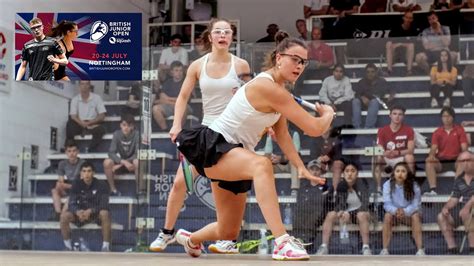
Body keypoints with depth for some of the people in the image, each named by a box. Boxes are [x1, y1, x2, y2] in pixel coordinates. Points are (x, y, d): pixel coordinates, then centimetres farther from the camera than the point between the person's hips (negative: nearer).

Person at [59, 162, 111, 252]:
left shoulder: (101, 185, -12)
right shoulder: (76, 185, -4)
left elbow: (104, 205, -19)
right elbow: (72, 204, -10)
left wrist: (90, 211, -37)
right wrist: (78, 212, -34)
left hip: (96, 214, -3)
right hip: (81, 213, 3)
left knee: (105, 214, -37)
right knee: (64, 215, -24)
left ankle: (106, 247, -29)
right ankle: (68, 247, -10)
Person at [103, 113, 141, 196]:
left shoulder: (136, 134, -18)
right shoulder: (117, 134, -13)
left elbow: (138, 154, -21)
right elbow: (111, 153, -17)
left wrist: (120, 165, -26)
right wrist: (123, 162, -34)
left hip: (131, 161, -2)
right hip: (120, 161, 2)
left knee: (138, 162, -37)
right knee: (107, 162, -28)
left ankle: (140, 190, -25)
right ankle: (113, 189, -14)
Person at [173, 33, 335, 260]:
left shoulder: (278, 90, 7)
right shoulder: (267, 87, -24)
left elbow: (281, 134, 11)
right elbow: (314, 128, -24)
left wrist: (301, 168, 0)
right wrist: (328, 114, -3)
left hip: (233, 154, 10)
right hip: (212, 147, -10)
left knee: (228, 232, 17)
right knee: (261, 164, -43)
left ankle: (190, 239, 52)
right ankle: (282, 243, -50)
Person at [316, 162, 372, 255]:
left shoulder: (361, 185, -16)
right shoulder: (341, 186, -5)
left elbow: (365, 204, -26)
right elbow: (339, 204, -4)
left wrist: (347, 213, -40)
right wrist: (341, 212, -29)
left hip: (361, 212, -4)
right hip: (347, 213, 4)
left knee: (362, 215, -37)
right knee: (330, 215, -21)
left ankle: (366, 248, -38)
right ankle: (324, 247, -26)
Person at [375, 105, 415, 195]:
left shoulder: (408, 130, -7)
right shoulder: (382, 131, -5)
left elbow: (411, 150, -15)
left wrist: (398, 152, -34)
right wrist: (385, 153, -36)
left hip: (401, 159, -1)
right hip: (387, 160, 1)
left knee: (409, 157, -33)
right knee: (377, 158, -31)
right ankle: (378, 188, -24)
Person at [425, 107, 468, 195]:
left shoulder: (459, 130, 8)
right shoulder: (437, 132, 10)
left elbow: (464, 147, 0)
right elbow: (433, 148, -1)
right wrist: (431, 155, -25)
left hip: (455, 161, -1)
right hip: (441, 162, 1)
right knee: (429, 163, -30)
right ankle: (433, 190, -38)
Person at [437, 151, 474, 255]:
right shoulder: (459, 179, 12)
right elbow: (454, 199, 11)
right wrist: (446, 207, -9)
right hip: (463, 207, 7)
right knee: (441, 217, -8)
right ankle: (452, 249, -12)